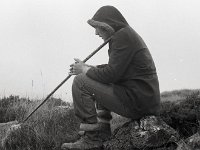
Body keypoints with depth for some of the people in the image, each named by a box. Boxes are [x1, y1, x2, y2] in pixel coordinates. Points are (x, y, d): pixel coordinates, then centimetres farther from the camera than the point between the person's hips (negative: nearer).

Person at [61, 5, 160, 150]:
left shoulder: (123, 36, -13)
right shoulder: (126, 34, 18)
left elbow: (111, 74, -19)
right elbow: (114, 67, 26)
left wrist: (84, 70, -4)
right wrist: (89, 67, 14)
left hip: (138, 102, -11)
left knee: (80, 82, -9)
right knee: (100, 83, 32)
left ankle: (92, 138, -6)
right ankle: (103, 135, 23)